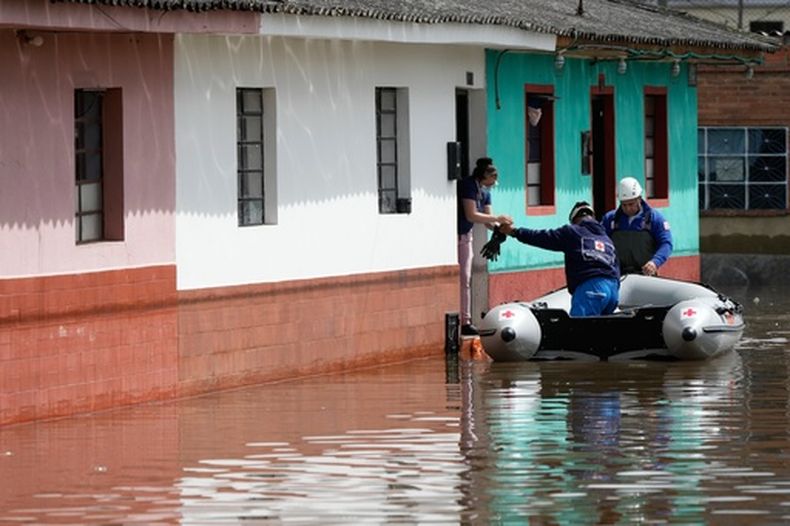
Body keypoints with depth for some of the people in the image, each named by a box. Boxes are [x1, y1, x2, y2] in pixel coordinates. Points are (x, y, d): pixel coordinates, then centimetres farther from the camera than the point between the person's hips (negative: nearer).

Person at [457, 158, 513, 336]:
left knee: (465, 279, 8)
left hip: (465, 236, 9)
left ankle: (465, 321, 9)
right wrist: (497, 219, -23)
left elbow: (487, 220, 8)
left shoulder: (485, 192, 7)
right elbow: (471, 215, -26)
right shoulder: (469, 186, -20)